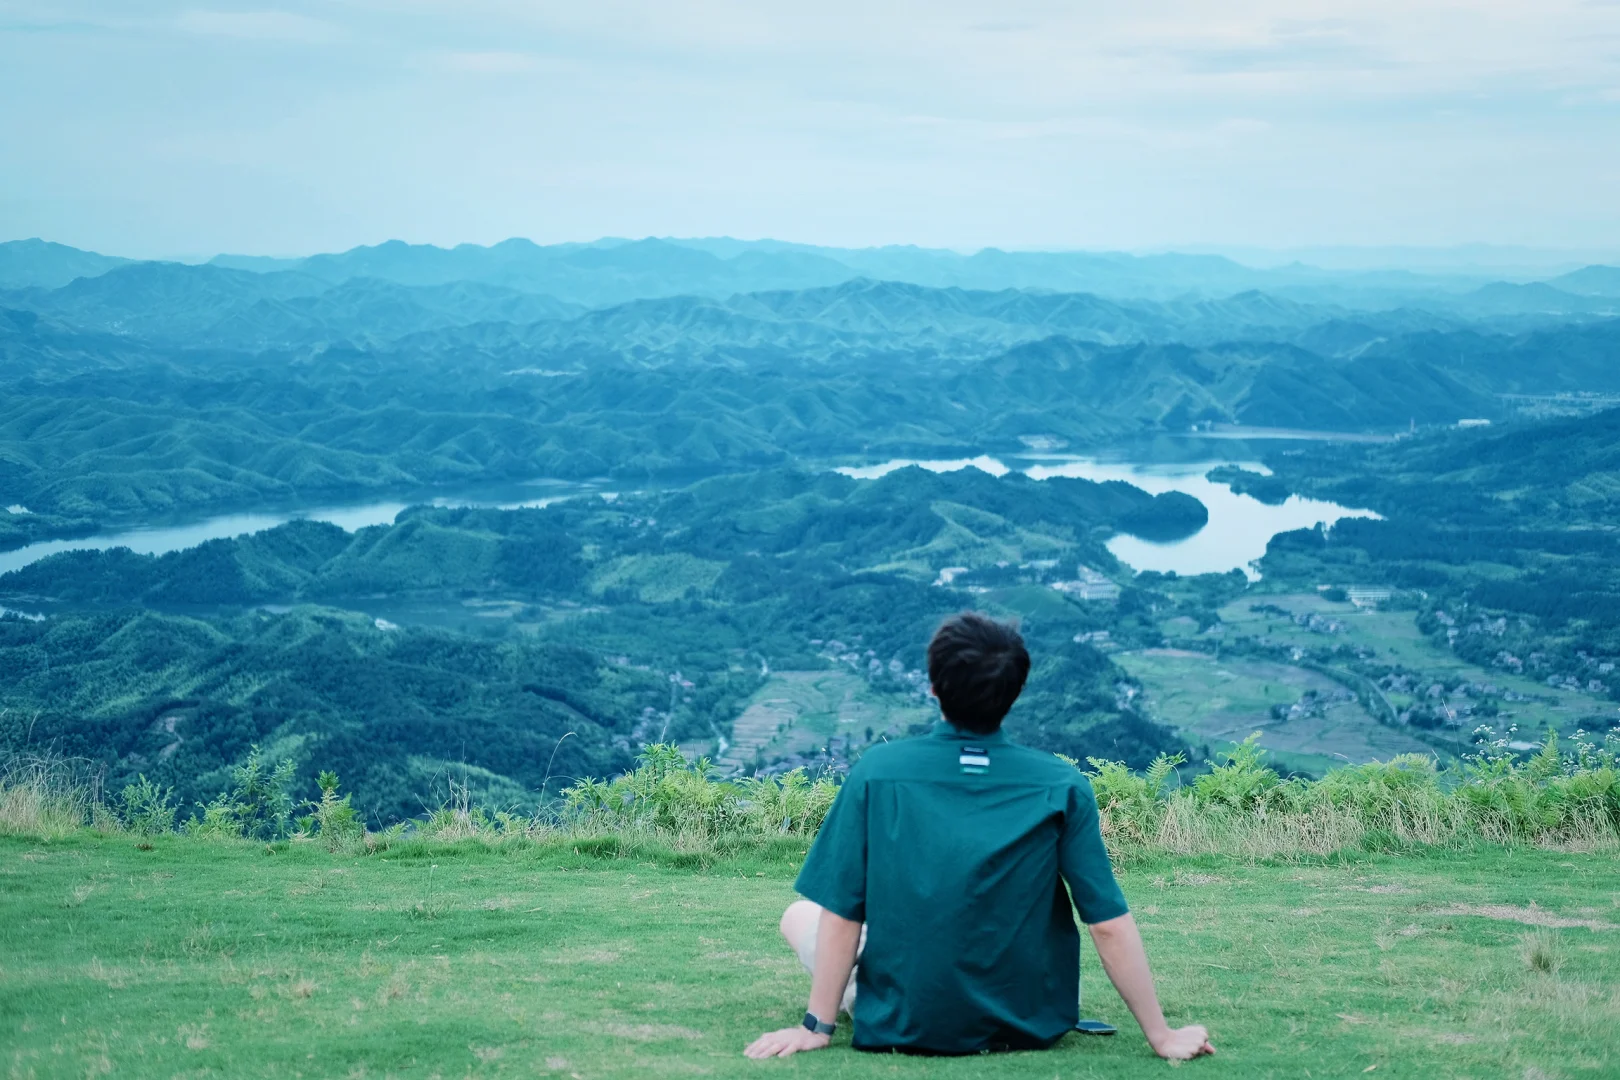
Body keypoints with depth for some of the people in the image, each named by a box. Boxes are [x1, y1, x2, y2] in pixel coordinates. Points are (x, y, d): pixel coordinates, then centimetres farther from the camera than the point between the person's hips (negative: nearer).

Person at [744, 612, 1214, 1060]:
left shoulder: (876, 772, -11)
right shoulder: (1063, 786, -11)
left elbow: (841, 915, -9)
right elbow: (1110, 925, -10)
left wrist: (817, 1026, 0)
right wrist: (1161, 1035, -2)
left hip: (902, 1028, -1)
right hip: (1028, 1027, 2)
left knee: (798, 916, 23)